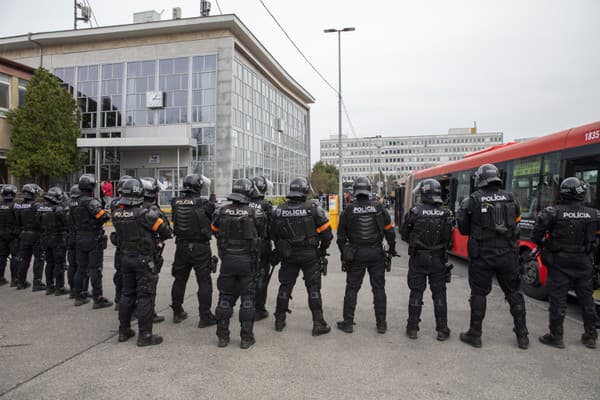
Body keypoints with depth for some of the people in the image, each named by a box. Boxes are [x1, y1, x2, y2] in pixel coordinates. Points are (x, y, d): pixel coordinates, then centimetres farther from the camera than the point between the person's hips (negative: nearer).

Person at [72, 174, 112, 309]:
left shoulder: (76, 203, 9)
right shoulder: (91, 201, -17)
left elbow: (74, 219, 13)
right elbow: (104, 217, -23)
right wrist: (107, 214, -5)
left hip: (79, 238, 8)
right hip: (93, 238, -8)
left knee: (81, 268, 15)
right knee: (95, 269, -3)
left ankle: (78, 297, 23)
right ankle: (97, 299, 1)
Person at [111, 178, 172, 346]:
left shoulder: (116, 214, -1)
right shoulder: (145, 213, -20)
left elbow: (121, 233, 9)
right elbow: (166, 231, -14)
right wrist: (157, 236, 8)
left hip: (126, 258, 7)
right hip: (144, 260, -6)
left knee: (127, 294, 18)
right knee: (145, 296, 0)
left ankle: (124, 331, 28)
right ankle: (145, 335, 5)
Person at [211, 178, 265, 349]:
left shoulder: (222, 211, -3)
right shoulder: (255, 213, -11)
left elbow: (214, 230, 11)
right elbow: (263, 233, 1)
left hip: (227, 260, 3)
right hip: (247, 261, -2)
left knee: (225, 297, 14)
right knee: (247, 298, 8)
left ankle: (222, 336, 20)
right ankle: (246, 337, 12)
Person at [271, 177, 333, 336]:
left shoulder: (279, 210, -2)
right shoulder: (313, 208, -12)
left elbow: (274, 235, 6)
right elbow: (326, 231, -8)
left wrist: (281, 251, 20)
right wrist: (323, 249, 8)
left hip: (288, 256, 3)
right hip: (310, 255, -3)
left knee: (285, 287, 15)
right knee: (313, 288, 6)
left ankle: (279, 321, 25)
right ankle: (318, 324, 10)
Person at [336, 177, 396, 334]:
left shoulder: (348, 210, -4)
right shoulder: (379, 208, -3)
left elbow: (341, 236, 0)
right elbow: (389, 231, 1)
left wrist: (344, 254, 13)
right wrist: (392, 249, 16)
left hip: (356, 254, -1)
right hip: (376, 254, 1)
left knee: (352, 288, 9)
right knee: (379, 288, 11)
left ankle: (348, 323, 13)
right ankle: (381, 324, 17)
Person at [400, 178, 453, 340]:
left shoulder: (414, 212, -11)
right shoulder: (446, 214, -5)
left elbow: (404, 235, -3)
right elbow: (449, 239, 0)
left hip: (418, 258, -1)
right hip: (439, 259, 2)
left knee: (416, 292, 8)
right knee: (439, 293, 11)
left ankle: (412, 328, 15)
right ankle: (442, 330, 18)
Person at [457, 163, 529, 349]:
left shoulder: (473, 200, -7)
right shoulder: (510, 198, 4)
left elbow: (463, 228, -3)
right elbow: (516, 222, 8)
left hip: (481, 255, -3)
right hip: (507, 254, 3)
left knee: (479, 293, 7)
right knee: (513, 293, 15)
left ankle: (475, 335, 15)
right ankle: (522, 336, 23)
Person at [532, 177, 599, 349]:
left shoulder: (553, 212, -15)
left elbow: (537, 235, -15)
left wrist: (542, 244, 4)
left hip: (559, 263, -4)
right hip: (584, 264, 4)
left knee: (558, 299, 3)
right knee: (586, 298, 16)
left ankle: (556, 336, 11)